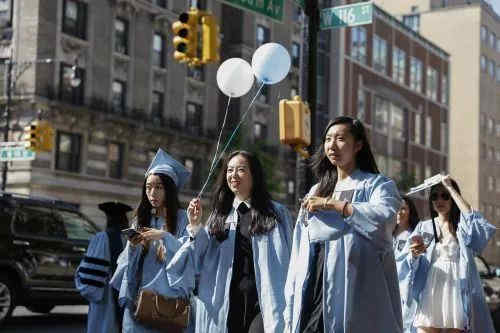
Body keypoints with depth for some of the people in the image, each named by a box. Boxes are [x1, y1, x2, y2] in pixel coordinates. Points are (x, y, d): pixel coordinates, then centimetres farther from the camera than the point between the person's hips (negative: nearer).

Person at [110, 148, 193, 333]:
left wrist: (165, 237, -22)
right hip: (138, 297, 4)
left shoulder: (182, 219, 0)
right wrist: (132, 246, -6)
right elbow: (129, 262, 14)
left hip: (169, 298, -4)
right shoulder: (141, 219, 15)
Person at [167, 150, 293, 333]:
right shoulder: (219, 217, 12)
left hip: (263, 302, -3)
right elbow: (201, 263, 7)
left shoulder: (276, 214, 4)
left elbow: (286, 263, 3)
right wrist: (195, 227, -5)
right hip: (227, 304, 3)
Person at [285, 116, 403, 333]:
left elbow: (385, 214, -19)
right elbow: (300, 253, 16)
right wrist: (290, 312, 10)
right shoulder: (316, 191, 20)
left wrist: (329, 204, -10)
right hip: (312, 294, 5)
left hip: (355, 293, -4)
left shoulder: (377, 185, 5)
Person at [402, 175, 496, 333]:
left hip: (456, 293, -1)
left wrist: (450, 188, -9)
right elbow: (411, 265, 6)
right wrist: (415, 254, -19)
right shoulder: (424, 227, 13)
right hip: (430, 294, 1)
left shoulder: (463, 227, 9)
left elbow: (472, 219, -15)